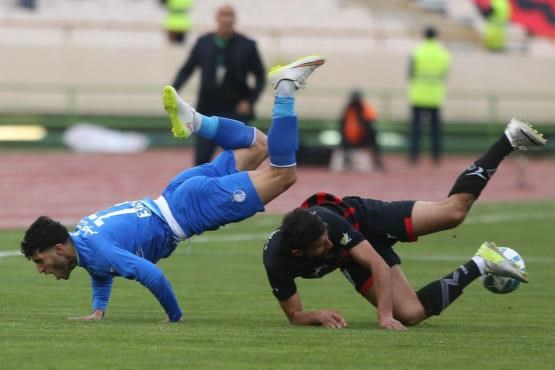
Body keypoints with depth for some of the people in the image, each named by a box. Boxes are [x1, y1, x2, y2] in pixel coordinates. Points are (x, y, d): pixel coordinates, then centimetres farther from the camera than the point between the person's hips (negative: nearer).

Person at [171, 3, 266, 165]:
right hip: (209, 112, 2)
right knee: (201, 158, 2)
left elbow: (260, 77, 3)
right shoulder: (203, 43, 3)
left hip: (236, 112, -2)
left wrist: (250, 101, -11)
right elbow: (186, 70, 7)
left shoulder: (247, 46, -1)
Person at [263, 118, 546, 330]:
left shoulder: (327, 221, -40)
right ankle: (479, 265, 5)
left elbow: (379, 265, -37)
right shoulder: (276, 261, -33)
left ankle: (510, 139, 5)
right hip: (351, 258, 3)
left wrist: (385, 316, -44)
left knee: (454, 211, -15)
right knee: (411, 314, -12)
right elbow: (295, 315, -19)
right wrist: (318, 316, -43)